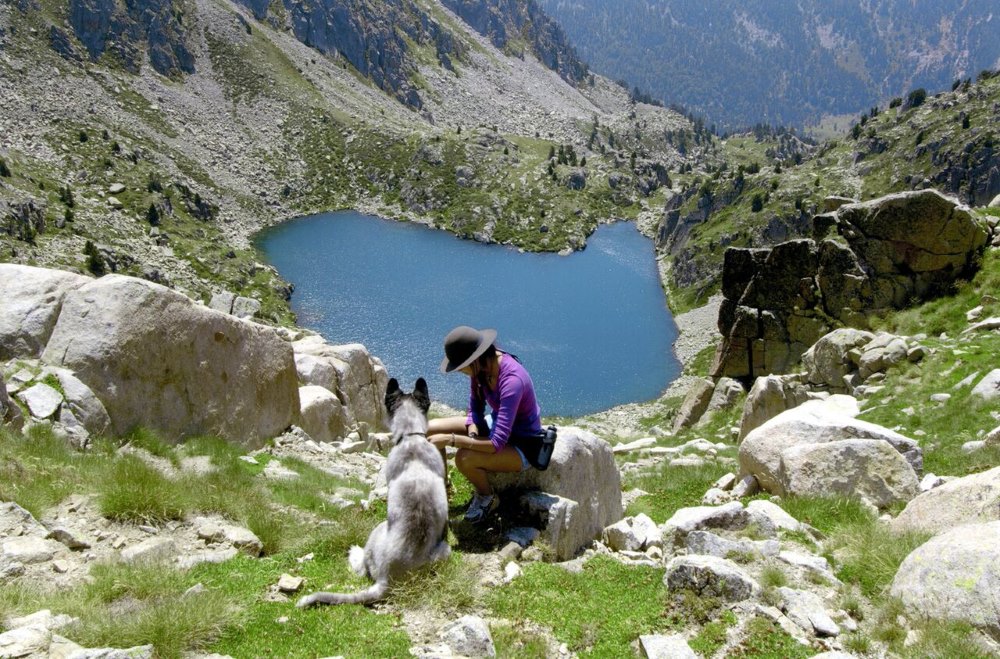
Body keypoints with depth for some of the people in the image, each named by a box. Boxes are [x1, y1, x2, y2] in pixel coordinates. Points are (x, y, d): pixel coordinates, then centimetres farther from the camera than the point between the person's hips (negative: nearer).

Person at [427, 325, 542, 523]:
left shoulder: (511, 380, -35)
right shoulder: (481, 367, -11)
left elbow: (497, 444, -37)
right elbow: (475, 410, 3)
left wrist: (450, 439, -33)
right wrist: (473, 434, -18)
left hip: (522, 445, -8)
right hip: (495, 424, 8)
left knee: (464, 458, -33)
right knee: (430, 429, -2)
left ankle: (487, 497, -1)